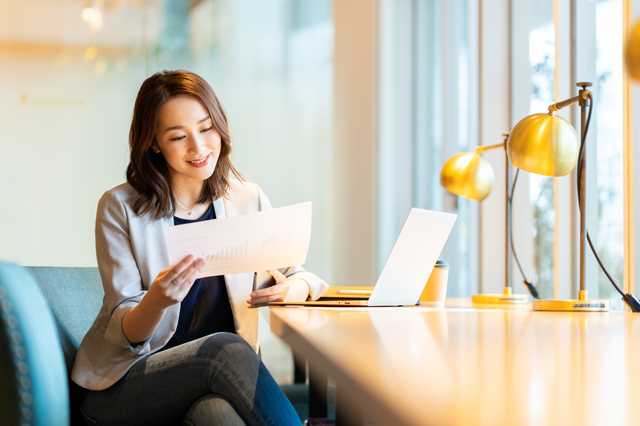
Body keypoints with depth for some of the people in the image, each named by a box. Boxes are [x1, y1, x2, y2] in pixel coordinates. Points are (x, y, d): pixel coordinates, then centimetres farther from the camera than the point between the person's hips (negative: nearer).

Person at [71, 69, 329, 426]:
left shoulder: (248, 200, 8)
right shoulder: (119, 207, -2)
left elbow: (302, 274, 9)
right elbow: (125, 333, -6)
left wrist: (291, 290, -17)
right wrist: (157, 301, -30)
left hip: (211, 387, 2)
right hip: (122, 384, -2)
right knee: (226, 348, -31)